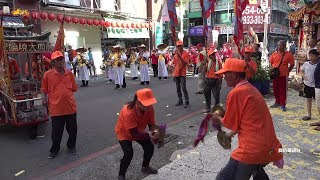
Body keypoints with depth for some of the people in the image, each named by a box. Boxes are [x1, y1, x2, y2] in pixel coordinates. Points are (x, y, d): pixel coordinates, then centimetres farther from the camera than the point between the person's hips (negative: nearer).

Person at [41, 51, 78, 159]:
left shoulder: (69, 73, 2)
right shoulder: (48, 75, -4)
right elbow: (44, 90, 7)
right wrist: (44, 98, -4)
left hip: (70, 107, 2)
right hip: (56, 108, -2)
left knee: (72, 130, 14)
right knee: (56, 132, 10)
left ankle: (71, 146, 38)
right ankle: (54, 149, 34)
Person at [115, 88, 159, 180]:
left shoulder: (150, 108, -25)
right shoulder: (128, 112, -42)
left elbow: (152, 124, -16)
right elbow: (134, 133, -37)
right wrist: (150, 136, -45)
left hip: (138, 130, 6)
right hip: (124, 132, -6)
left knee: (150, 147, 2)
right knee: (128, 153, -21)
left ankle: (145, 167, 30)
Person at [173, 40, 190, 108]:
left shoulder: (186, 54, -4)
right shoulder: (175, 55, 11)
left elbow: (185, 63, -15)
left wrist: (180, 56, -22)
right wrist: (174, 74, 13)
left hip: (182, 74, -5)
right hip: (176, 74, 6)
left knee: (184, 88, -9)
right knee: (178, 88, 9)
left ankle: (187, 102, -3)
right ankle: (180, 101, 19)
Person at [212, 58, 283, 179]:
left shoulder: (236, 93, -17)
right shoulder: (251, 89, 10)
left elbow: (230, 124, -8)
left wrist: (218, 118, 11)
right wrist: (231, 134, 24)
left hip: (252, 150, -9)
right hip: (269, 146, 10)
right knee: (257, 170, 37)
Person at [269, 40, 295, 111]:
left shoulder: (288, 54, -5)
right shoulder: (274, 54, 4)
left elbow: (292, 65, 1)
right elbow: (271, 63, 14)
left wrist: (287, 71, -4)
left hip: (283, 75, -4)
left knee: (283, 90, 1)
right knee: (276, 89, 12)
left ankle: (282, 105, 8)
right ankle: (277, 102, 27)